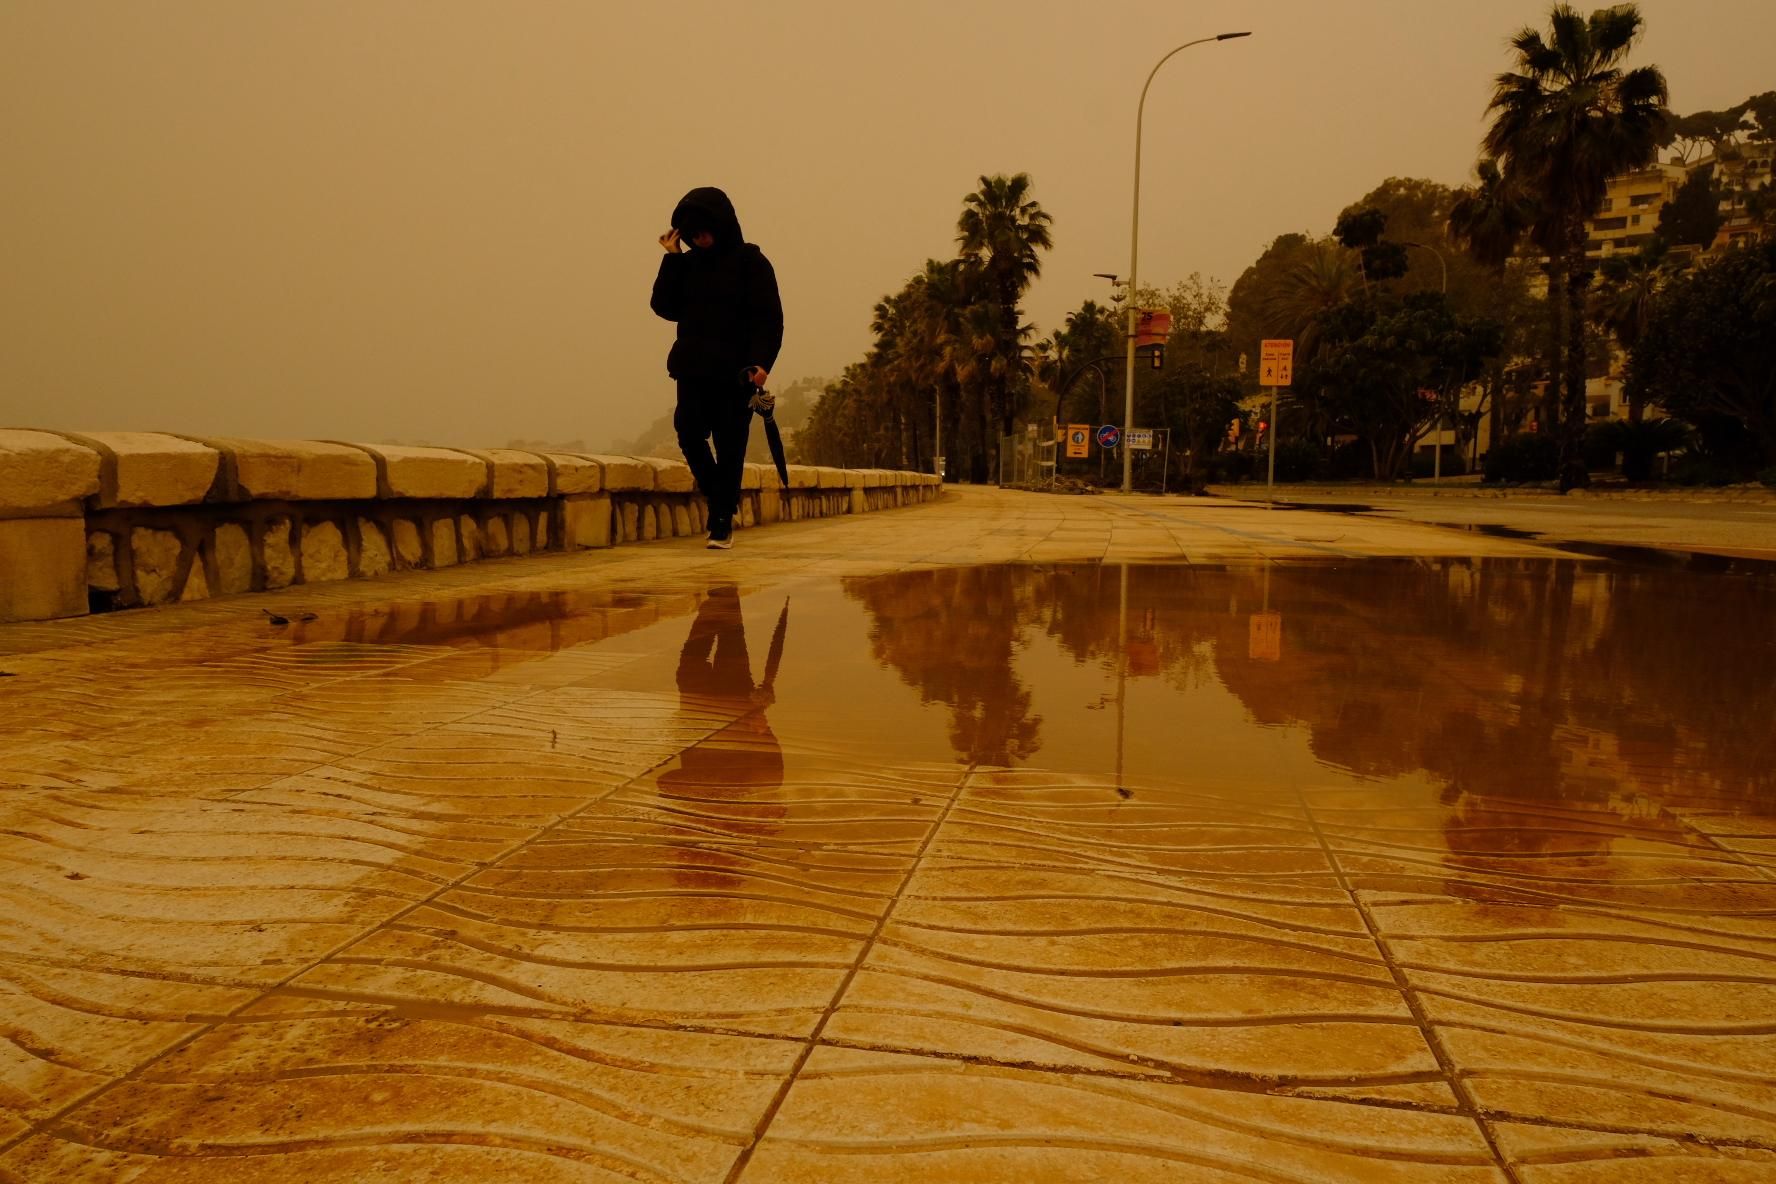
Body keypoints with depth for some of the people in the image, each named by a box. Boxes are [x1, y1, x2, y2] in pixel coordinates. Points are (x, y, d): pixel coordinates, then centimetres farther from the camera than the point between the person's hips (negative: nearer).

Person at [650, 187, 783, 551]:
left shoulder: (750, 261, 0)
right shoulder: (687, 263, 13)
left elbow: (770, 317, -6)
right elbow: (665, 307, 5)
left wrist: (761, 361, -20)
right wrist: (672, 258, 0)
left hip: (736, 371, -3)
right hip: (693, 369, 3)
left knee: (729, 447, -1)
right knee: (689, 431, -13)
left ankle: (722, 522, 10)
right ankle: (719, 499, 10)